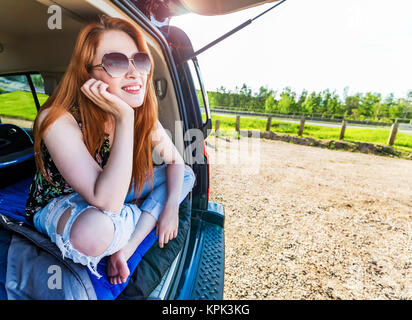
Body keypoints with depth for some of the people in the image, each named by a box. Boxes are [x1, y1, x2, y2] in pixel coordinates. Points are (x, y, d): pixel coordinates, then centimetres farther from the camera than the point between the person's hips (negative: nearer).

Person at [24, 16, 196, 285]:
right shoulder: (59, 120, -30)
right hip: (57, 203, -5)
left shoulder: (142, 114, -14)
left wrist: (172, 205, -16)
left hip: (111, 192, 6)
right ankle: (145, 215, -5)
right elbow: (107, 203, -39)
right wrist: (124, 119, -42)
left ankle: (126, 249, -13)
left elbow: (175, 160, -3)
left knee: (186, 175, -4)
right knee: (95, 231, -42)